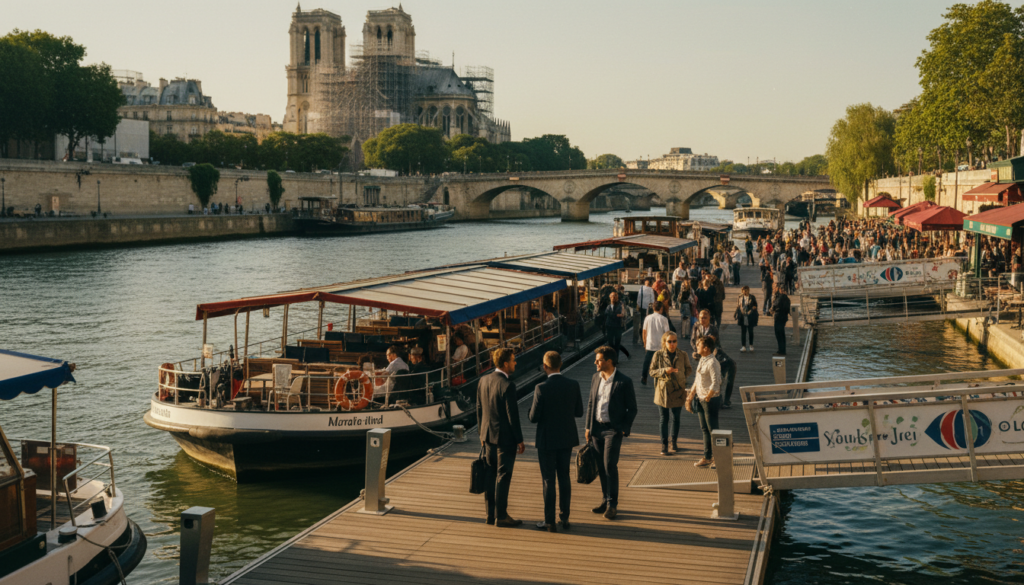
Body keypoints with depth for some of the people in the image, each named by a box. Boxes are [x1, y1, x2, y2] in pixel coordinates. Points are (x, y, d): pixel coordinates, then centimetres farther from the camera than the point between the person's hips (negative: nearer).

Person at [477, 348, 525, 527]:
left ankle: (491, 514, 20)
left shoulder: (484, 381, 3)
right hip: (505, 438, -7)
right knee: (503, 477, 1)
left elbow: (479, 409, 10)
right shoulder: (507, 385, -20)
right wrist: (519, 440, -10)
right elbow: (512, 415, -17)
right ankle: (501, 516, 6)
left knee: (491, 476, 14)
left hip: (488, 435, 7)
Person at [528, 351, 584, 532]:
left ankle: (550, 522, 9)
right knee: (564, 478, 16)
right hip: (567, 438, 4)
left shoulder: (542, 388, -19)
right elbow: (579, 412, 2)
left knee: (548, 480, 4)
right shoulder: (573, 385, -7)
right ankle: (564, 518, 21)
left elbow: (534, 417, -15)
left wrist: (533, 408, 6)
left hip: (547, 440, -4)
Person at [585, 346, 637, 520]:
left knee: (610, 466, -9)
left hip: (613, 429, -6)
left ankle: (612, 504, 1)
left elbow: (632, 409, -4)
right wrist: (588, 427, 11)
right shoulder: (596, 378, 8)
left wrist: (624, 430, -10)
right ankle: (607, 500, 22)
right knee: (601, 467, 10)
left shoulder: (624, 381, -9)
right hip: (597, 428, 6)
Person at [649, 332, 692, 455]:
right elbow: (652, 371, -4)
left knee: (676, 418, 12)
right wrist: (664, 371, -18)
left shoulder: (683, 355, -1)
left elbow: (689, 369, 12)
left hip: (678, 390, 2)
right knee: (663, 419, 3)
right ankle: (664, 445, 9)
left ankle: (674, 443, 28)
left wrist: (681, 375, -4)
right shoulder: (658, 355, -6)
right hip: (663, 390, -2)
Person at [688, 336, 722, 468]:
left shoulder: (712, 363, -20)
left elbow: (715, 384, -23)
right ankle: (707, 457, 23)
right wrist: (692, 393, 15)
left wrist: (707, 398, -18)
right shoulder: (702, 360, 9)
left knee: (713, 429, -1)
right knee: (705, 429, 15)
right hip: (700, 399, 10)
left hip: (710, 399, -10)